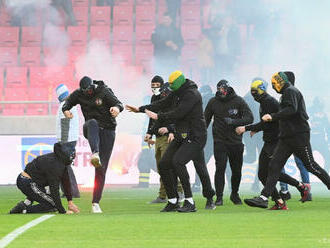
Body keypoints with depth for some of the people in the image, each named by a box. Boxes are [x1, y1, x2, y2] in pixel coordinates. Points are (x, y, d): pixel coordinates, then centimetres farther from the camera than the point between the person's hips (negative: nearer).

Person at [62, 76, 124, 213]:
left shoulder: (104, 91, -10)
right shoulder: (79, 94, 1)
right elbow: (68, 102, 16)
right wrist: (65, 110, -8)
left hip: (107, 131, -1)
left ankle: (95, 202, 1)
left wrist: (117, 108, -45)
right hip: (90, 130, 1)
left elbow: (119, 104, -20)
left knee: (101, 169, -5)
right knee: (92, 123, -39)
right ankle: (95, 154, -62)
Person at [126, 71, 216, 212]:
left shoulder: (192, 94, -16)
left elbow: (178, 113, -24)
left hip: (195, 137, -10)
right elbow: (162, 104, 20)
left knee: (177, 161, -26)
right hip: (181, 137, 10)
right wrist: (140, 109, 19)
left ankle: (189, 202, -22)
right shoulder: (177, 93, 12)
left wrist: (158, 116, -20)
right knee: (164, 164, 2)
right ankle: (173, 202, 9)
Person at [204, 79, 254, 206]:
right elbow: (206, 120, 12)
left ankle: (234, 194, 29)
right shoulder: (213, 102, 2)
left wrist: (234, 122, -22)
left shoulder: (238, 101, -3)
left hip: (235, 140, 1)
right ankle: (219, 197, -9)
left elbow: (249, 118, -8)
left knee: (237, 170, 7)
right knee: (220, 168, -13)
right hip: (220, 141, -1)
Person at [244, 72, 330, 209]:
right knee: (274, 165, -2)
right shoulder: (286, 93, 23)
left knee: (310, 165, -4)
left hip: (299, 136, -10)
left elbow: (292, 110, -24)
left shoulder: (290, 91, -8)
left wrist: (273, 116, -27)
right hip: (286, 137, 10)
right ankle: (264, 198, -10)